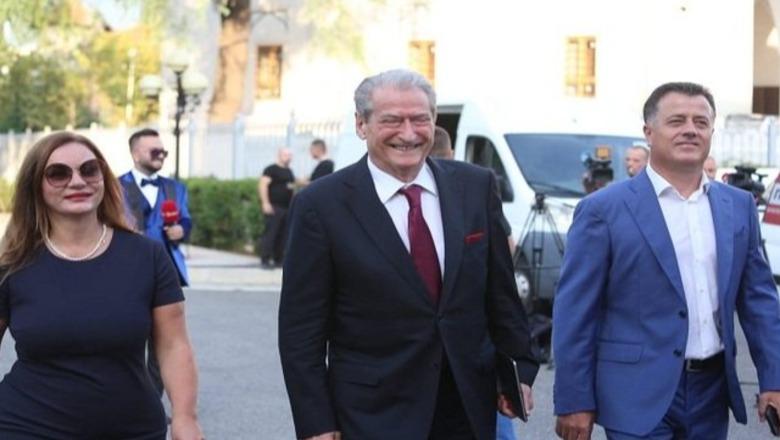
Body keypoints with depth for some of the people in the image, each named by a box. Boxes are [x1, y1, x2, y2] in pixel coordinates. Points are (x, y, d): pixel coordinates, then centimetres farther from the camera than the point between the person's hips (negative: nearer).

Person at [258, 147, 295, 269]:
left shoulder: (289, 172, 19)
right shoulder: (271, 169, -6)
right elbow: (263, 185, -14)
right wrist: (265, 203, -20)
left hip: (287, 207, 8)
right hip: (274, 207, -8)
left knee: (283, 235, 7)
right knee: (270, 234, -8)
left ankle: (278, 260, 12)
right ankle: (265, 260, -6)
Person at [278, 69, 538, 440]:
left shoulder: (475, 186, 2)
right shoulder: (322, 205, -8)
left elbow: (501, 290, 10)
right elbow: (301, 329, -7)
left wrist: (520, 368, 7)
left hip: (469, 408, 3)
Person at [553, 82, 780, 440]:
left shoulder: (739, 206, 9)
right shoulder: (603, 210, -6)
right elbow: (574, 312, -7)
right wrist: (574, 402, -9)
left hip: (712, 392, 5)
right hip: (640, 397, -5)